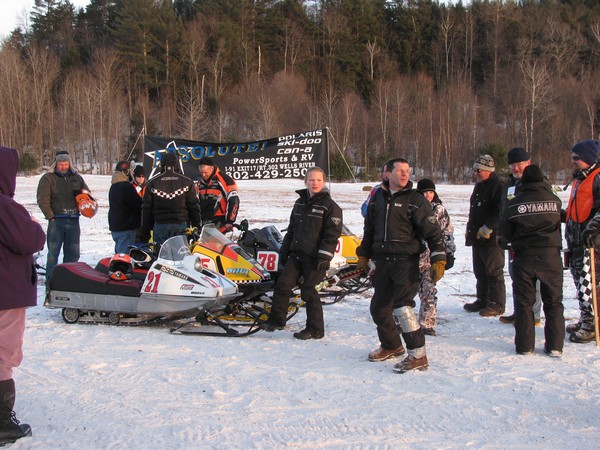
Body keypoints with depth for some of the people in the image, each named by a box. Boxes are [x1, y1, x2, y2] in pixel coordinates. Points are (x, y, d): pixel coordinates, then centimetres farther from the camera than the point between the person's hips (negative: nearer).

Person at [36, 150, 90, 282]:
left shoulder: (76, 177, 14)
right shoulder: (48, 178, 0)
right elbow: (42, 199, -5)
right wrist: (51, 216, -12)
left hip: (73, 220, 4)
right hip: (56, 220, -4)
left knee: (73, 253, 8)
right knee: (53, 253, -3)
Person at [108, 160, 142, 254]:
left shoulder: (113, 187, 15)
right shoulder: (126, 187, -16)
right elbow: (139, 205, -15)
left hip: (115, 227, 10)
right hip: (126, 228, -10)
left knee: (119, 252, 16)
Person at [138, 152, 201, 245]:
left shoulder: (152, 183, 6)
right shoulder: (187, 182, 3)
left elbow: (146, 210, 6)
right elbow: (194, 207, 2)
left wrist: (144, 232, 11)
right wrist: (197, 228, 8)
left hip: (160, 226, 1)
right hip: (181, 226, 0)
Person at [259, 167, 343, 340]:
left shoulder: (330, 206, -7)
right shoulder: (300, 202, 13)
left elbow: (332, 234, -11)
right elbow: (291, 229, 20)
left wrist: (324, 256, -18)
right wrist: (284, 250, 17)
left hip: (314, 257, -6)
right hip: (296, 254, 6)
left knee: (309, 291, -1)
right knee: (283, 284, 1)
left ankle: (315, 329, 10)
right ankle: (276, 319, 13)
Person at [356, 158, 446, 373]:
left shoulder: (415, 200, -5)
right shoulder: (378, 198, 11)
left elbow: (433, 232, -7)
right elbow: (369, 229, 23)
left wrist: (438, 260, -14)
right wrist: (363, 255, 24)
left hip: (406, 261, -6)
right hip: (382, 261, 6)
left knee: (402, 306, -18)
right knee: (379, 307, 12)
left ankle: (418, 356, -11)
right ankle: (392, 346, 34)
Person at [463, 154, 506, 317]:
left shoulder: (498, 186, -13)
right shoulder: (479, 186, 17)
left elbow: (500, 213, -22)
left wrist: (487, 229, -22)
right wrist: (470, 230, 21)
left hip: (492, 238, -9)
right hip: (477, 237, 10)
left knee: (494, 272, -4)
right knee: (480, 272, 15)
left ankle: (497, 304, 2)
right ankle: (482, 300, 24)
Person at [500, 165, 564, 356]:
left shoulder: (514, 204, -6)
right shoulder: (554, 200, -2)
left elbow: (505, 233, 2)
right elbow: (558, 225, 11)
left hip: (524, 257, -1)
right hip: (551, 256, 1)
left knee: (524, 302, 8)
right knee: (553, 302, 10)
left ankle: (525, 345, 8)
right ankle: (554, 346, 9)